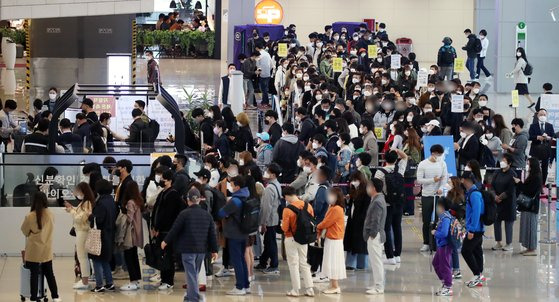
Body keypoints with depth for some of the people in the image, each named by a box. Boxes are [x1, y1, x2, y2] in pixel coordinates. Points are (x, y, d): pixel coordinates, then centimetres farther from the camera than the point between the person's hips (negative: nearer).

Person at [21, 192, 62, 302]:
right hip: (47, 250, 4)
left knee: (34, 274, 4)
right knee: (49, 273, 15)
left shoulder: (30, 216, -17)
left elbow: (24, 231, -2)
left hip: (34, 250, -4)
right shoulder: (51, 215, -5)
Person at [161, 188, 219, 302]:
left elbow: (175, 229, -5)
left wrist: (166, 241, 10)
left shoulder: (184, 214, -10)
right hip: (202, 249, 5)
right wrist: (214, 250, 12)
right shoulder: (207, 214, 3)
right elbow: (212, 234, 5)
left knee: (191, 273, -2)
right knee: (195, 272, 17)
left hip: (188, 249, -5)